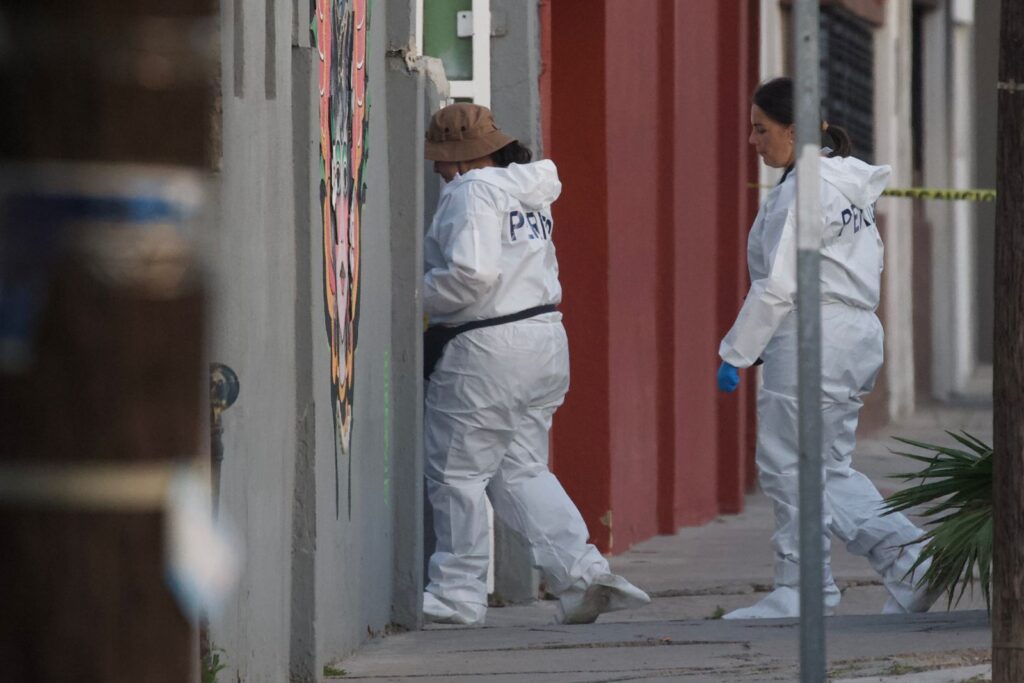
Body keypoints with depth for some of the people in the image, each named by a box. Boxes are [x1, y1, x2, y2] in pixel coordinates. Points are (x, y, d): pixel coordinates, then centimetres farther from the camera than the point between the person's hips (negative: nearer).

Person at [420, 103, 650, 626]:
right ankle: (581, 571, 0)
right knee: (521, 470, 14)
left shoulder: (473, 190, -13)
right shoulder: (530, 193, 16)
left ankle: (458, 592, 9)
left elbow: (472, 273, -25)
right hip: (545, 336, 10)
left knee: (457, 471, 3)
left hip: (487, 349, -9)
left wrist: (419, 299, -10)